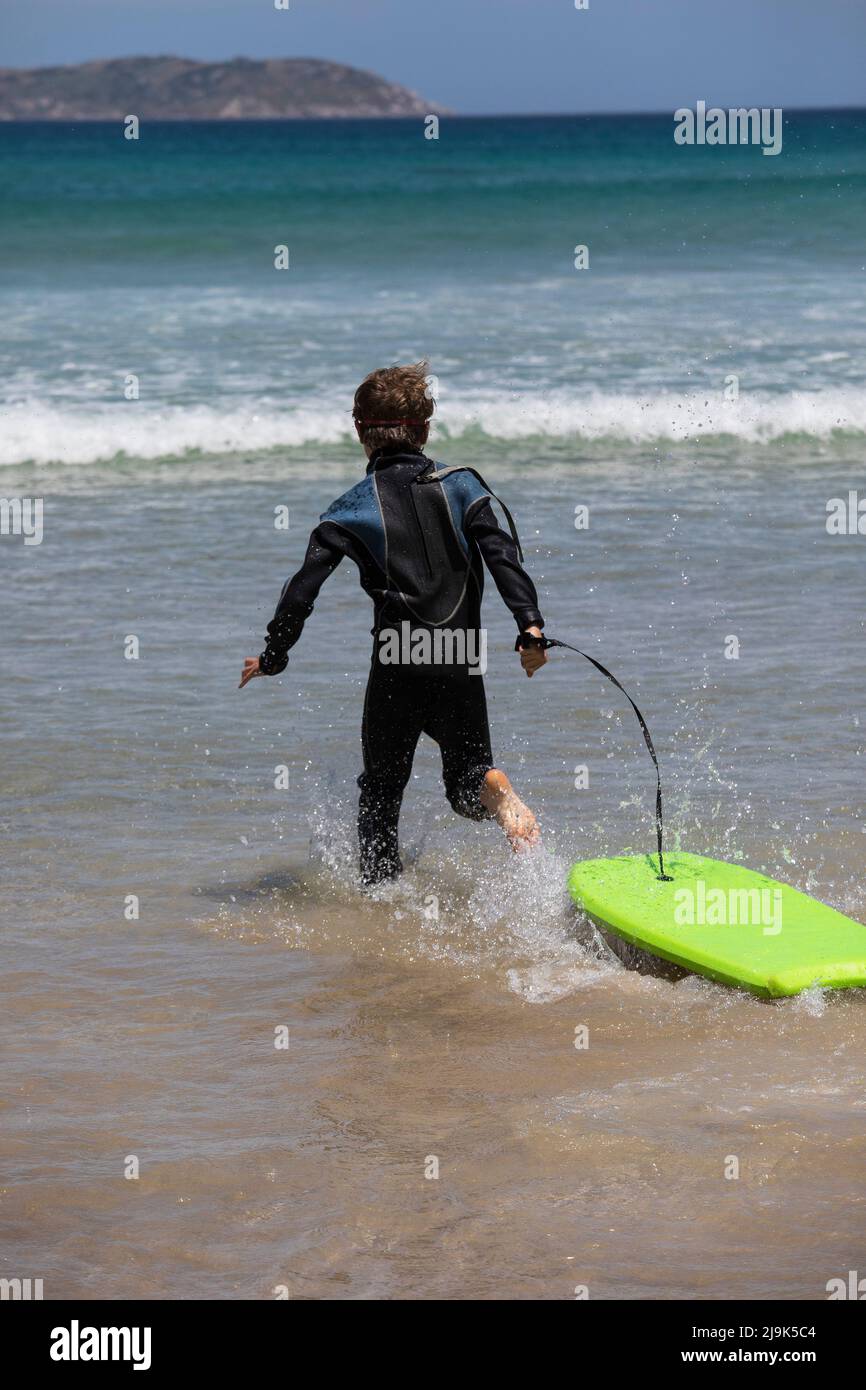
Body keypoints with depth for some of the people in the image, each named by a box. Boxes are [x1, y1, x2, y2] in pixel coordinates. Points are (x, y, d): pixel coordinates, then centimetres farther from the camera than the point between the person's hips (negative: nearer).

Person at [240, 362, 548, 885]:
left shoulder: (353, 508, -1)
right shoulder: (461, 485, 4)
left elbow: (304, 588, -3)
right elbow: (504, 556, -8)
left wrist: (273, 656, 8)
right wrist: (531, 627, -12)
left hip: (396, 666, -1)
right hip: (462, 664, 1)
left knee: (381, 789, 15)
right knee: (468, 774, 14)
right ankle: (498, 794, -21)